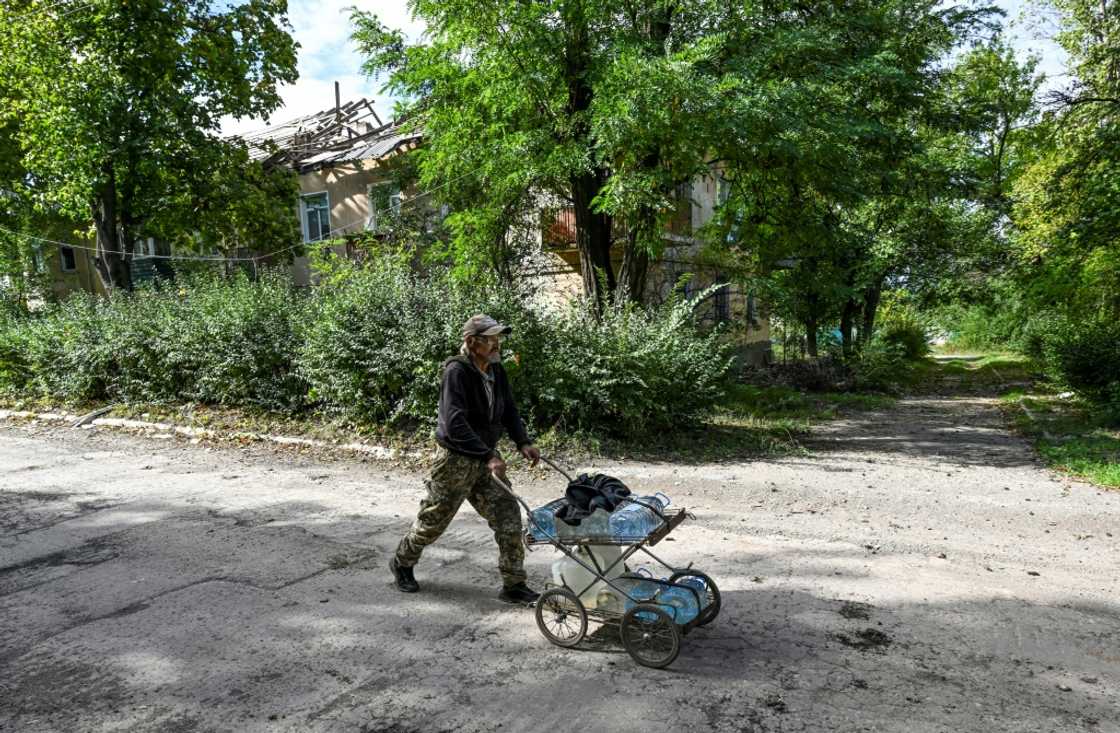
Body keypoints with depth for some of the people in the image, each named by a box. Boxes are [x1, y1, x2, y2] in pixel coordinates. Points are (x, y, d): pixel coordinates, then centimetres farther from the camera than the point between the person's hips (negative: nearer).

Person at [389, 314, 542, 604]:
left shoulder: (496, 371, 2)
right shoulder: (456, 372, -22)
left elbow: (509, 411, 10)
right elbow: (455, 423, -30)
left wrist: (523, 442, -7)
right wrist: (488, 455, -34)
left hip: (486, 458, 7)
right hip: (456, 460, -6)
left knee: (509, 517, 1)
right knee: (434, 519, 11)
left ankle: (513, 585, 12)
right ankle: (402, 563, 38)